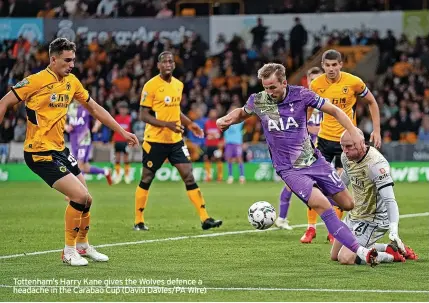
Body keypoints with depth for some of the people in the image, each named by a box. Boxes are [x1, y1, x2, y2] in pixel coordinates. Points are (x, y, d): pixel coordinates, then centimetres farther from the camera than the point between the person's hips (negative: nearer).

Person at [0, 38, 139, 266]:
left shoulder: (71, 81, 6)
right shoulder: (36, 81, -15)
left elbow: (94, 108, 17)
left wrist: (122, 131, 16)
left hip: (60, 149, 8)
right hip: (40, 152, -8)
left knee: (85, 200, 11)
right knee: (80, 195, -16)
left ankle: (82, 246, 33)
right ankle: (69, 251, -1)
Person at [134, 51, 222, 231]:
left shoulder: (178, 85, 9)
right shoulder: (151, 86, -11)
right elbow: (144, 115, -13)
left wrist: (189, 124, 8)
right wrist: (167, 124, -24)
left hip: (176, 140, 5)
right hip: (155, 140, -5)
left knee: (189, 177, -2)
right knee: (146, 180, 4)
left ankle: (205, 218, -4)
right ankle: (138, 221, 15)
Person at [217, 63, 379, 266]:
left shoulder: (301, 95, -10)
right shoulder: (257, 101, -7)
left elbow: (334, 111, -3)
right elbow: (242, 113, 17)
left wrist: (354, 133, -13)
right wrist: (227, 120, -3)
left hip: (313, 160, 2)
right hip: (289, 170, -2)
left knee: (348, 204, 3)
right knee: (322, 204, -24)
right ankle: (361, 251, -24)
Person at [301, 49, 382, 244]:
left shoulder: (354, 82, -11)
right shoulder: (316, 85, -7)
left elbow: (371, 102, 3)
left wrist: (376, 131, -2)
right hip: (324, 138, 2)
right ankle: (311, 228, 9)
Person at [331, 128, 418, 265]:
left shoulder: (375, 164, -30)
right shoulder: (346, 157, -5)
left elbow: (389, 200, -36)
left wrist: (393, 230, -48)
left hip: (373, 220, -9)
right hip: (354, 215, 9)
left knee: (345, 258, -21)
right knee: (334, 256, 17)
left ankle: (392, 255, -1)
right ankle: (389, 248, 20)